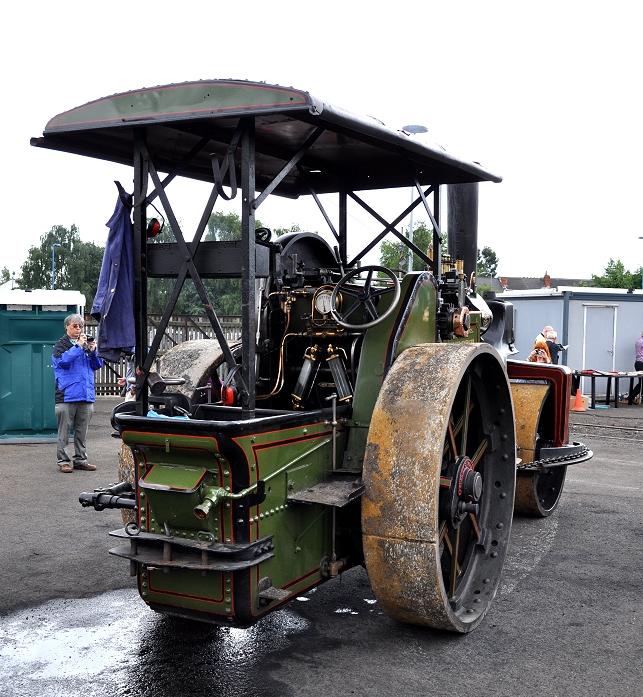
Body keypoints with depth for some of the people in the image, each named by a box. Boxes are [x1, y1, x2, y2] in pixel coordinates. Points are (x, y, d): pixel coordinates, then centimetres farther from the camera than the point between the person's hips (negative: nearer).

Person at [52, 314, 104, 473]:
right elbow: (62, 361, -17)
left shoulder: (86, 343, 15)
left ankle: (80, 459, 18)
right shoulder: (61, 344, 2)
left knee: (82, 431, 11)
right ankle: (63, 461, 6)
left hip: (86, 395, 5)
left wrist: (93, 351, -4)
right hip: (67, 395, -5)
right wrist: (78, 346, -17)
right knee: (64, 431, 0)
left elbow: (97, 365, 12)